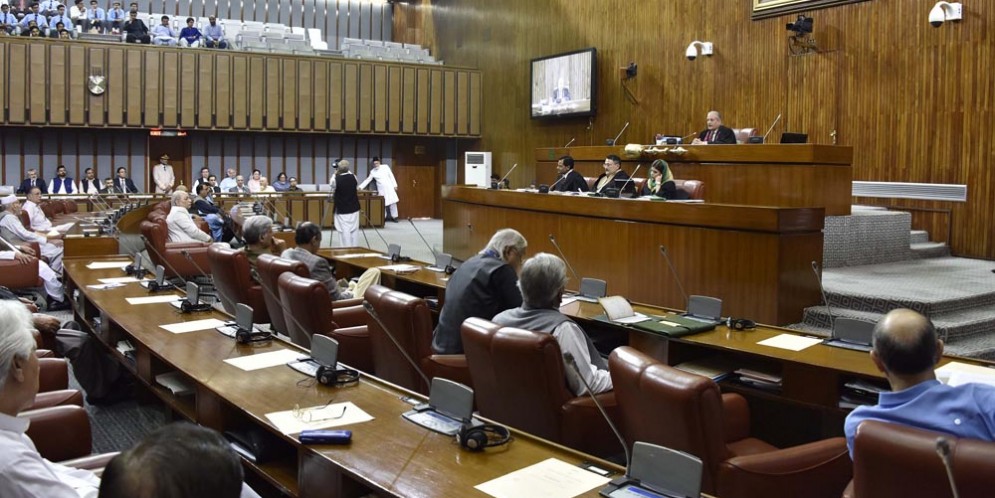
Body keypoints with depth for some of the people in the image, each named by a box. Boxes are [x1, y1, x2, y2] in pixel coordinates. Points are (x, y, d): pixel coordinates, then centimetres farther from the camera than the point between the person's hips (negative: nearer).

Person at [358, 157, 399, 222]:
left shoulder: (385, 167, 0)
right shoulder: (372, 172, 2)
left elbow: (391, 176, 4)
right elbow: (367, 180, 4)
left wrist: (395, 185, 2)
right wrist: (361, 187, -5)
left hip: (389, 187, 0)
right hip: (381, 190, 0)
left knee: (393, 202, 0)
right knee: (382, 204, -4)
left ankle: (394, 217, 10)